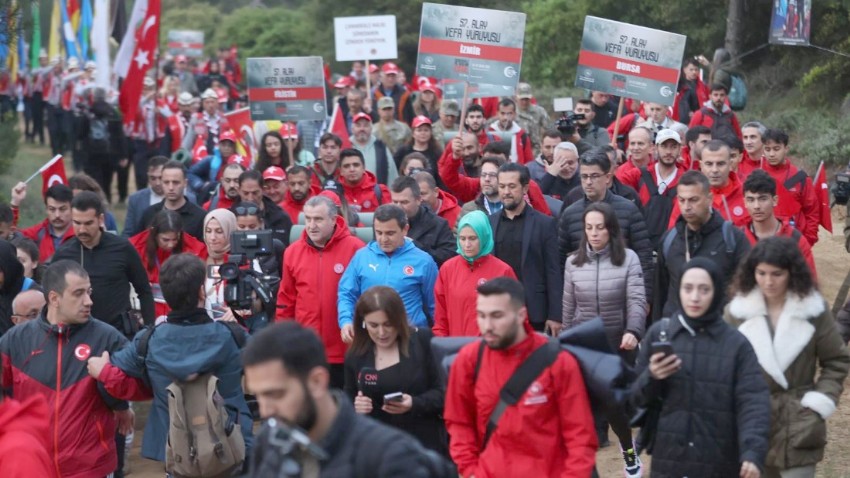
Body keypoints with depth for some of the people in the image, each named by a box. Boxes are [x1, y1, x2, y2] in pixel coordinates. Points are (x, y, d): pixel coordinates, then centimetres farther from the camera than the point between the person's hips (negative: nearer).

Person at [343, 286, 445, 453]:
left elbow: (444, 391, -5)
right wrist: (356, 407, -11)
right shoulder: (355, 356, 5)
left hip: (424, 445, -2)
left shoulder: (423, 341, -3)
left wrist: (414, 404, -22)